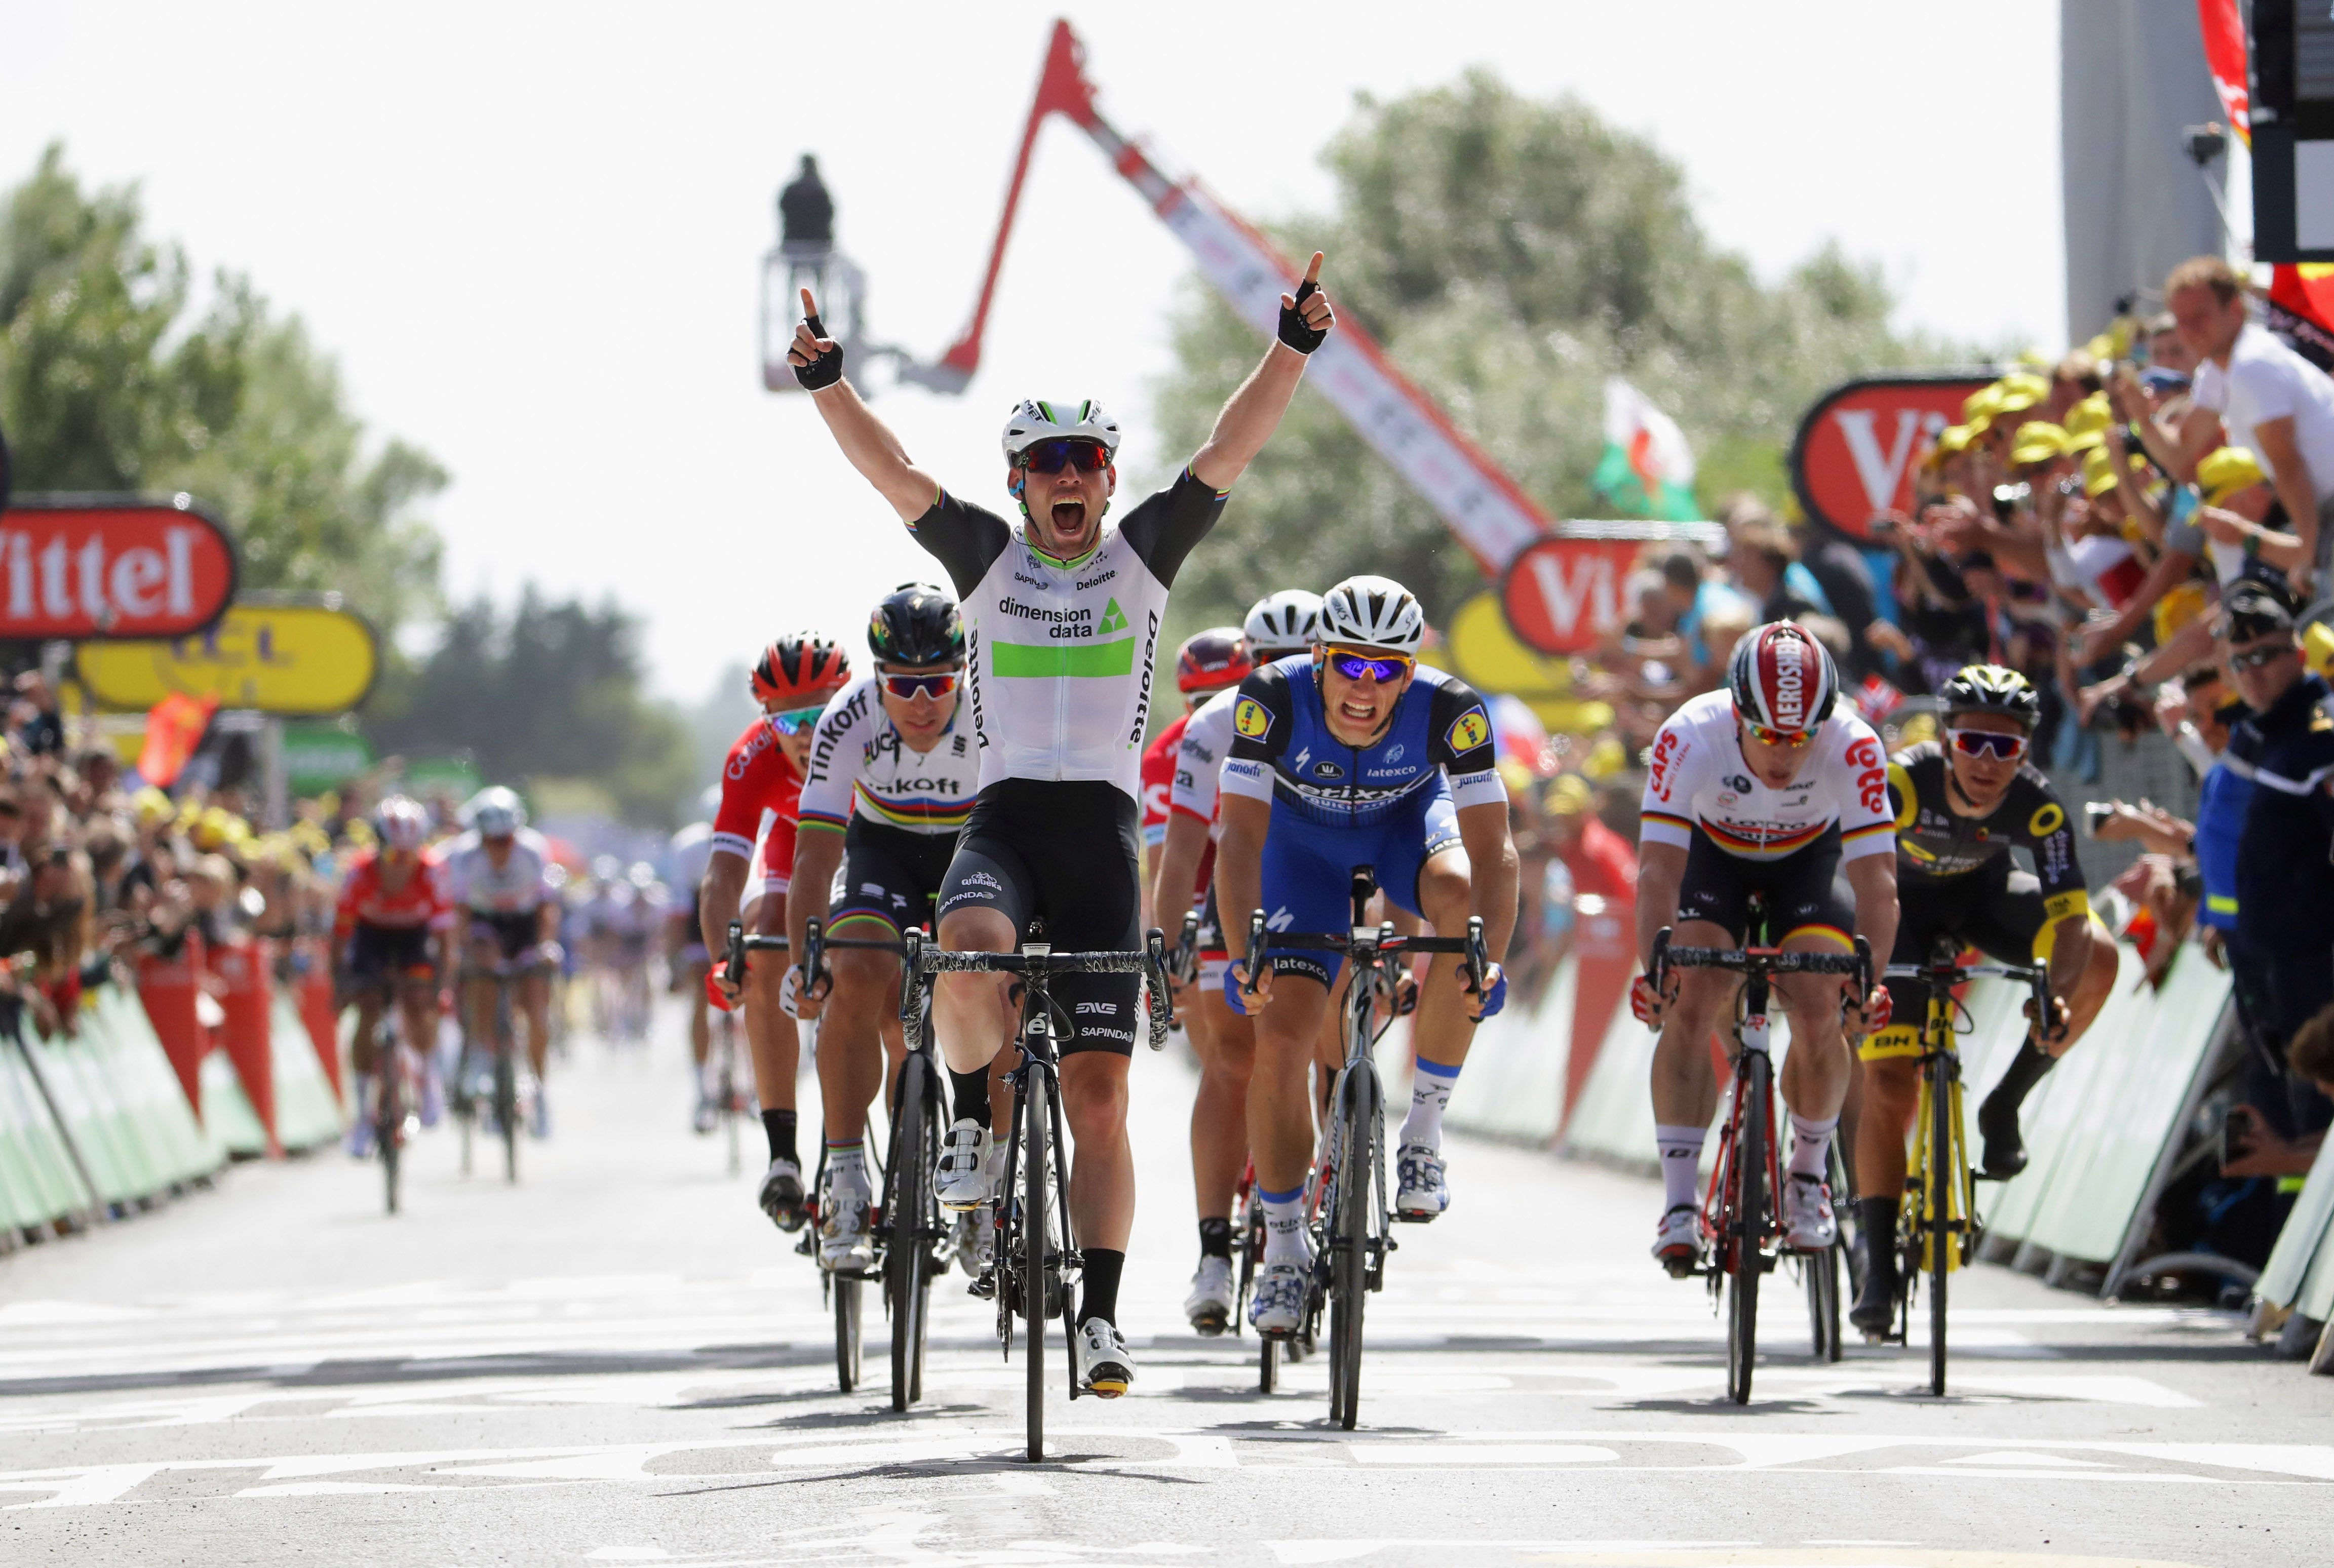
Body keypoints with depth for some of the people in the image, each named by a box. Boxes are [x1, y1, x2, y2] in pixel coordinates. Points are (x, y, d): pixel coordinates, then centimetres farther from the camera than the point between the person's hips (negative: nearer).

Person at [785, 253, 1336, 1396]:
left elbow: (1229, 452, -1)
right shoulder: (986, 557, 9)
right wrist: (823, 382, -16)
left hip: (1103, 830, 0)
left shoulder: (1144, 554, 9)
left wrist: (1293, 348, -13)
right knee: (967, 961, -35)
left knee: (1098, 1099, -4)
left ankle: (1100, 1317, 3)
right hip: (1004, 816, 0)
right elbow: (892, 473, -1)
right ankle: (976, 1111, -5)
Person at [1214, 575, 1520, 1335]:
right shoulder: (1274, 697, -33)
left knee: (1460, 896, -35)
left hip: (1408, 819, 0)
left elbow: (1492, 847, -37)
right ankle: (1284, 1249, 7)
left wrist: (1490, 958, -52)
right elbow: (1242, 836, -35)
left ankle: (1425, 1123, -17)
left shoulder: (1450, 710, -34)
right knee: (1282, 1035, -12)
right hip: (1306, 838, 0)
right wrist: (1242, 952, -48)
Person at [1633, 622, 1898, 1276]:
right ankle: (1679, 1202, -14)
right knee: (1689, 1005, -21)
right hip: (1713, 854, 0)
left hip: (1809, 858, 0)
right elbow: (1659, 870, -37)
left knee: (1820, 1010, -19)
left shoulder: (1854, 748, -35)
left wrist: (1872, 979, -48)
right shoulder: (1690, 737, -35)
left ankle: (1808, 1174, 6)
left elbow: (1876, 876, -35)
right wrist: (1655, 969, -50)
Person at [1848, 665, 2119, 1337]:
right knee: (1890, 1087, -13)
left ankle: (2006, 1105, -6)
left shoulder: (2038, 807, -29)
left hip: (1984, 891, 2)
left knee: (2096, 957, -25)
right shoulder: (1905, 781, -34)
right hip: (1907, 897, -2)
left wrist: (2059, 998, -50)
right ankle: (1878, 1270, -6)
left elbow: (2071, 915, -32)